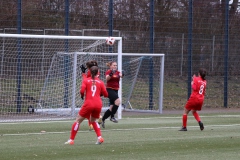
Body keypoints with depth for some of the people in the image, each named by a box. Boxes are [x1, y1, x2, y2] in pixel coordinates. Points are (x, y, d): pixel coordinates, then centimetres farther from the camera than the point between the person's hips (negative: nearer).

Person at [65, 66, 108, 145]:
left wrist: (82, 95, 12)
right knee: (93, 120, 27)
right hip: (98, 104, 3)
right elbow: (105, 94, 10)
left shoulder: (86, 80, 4)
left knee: (78, 120, 8)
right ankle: (100, 137, 12)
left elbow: (82, 91, -9)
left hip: (89, 103, -3)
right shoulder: (100, 82, 9)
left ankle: (71, 140, 5)